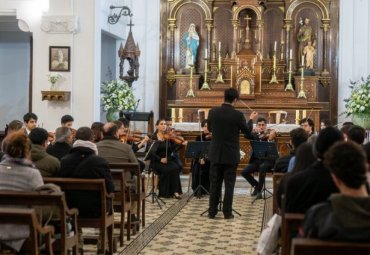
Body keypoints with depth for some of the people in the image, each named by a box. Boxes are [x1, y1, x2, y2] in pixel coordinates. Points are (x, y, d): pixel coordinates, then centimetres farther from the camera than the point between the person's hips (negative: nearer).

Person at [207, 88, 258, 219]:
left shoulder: (213, 112, -5)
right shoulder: (238, 115, -13)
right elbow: (248, 132, 0)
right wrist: (251, 119, 16)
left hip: (216, 154, 2)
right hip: (231, 155, -2)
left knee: (215, 183, 10)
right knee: (229, 184, 6)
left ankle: (212, 211, 13)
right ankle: (227, 212, 7)